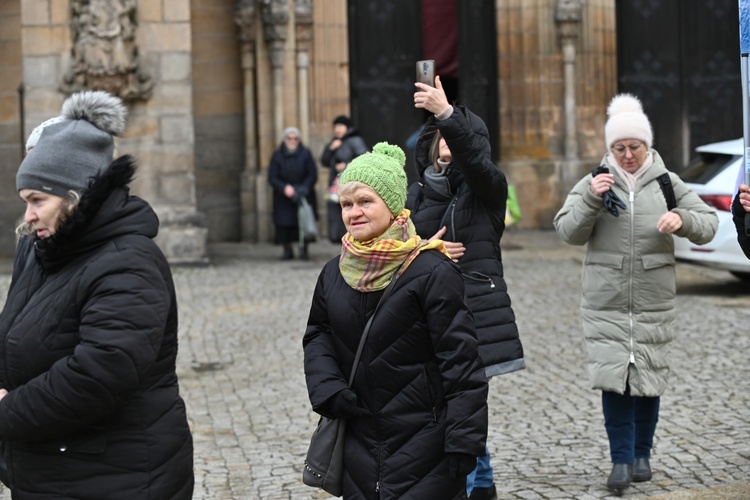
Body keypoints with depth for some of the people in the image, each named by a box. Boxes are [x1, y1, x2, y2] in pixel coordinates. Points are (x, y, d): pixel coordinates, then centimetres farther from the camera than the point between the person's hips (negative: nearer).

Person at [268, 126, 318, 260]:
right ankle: (287, 250, 10)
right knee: (284, 223, -6)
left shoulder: (305, 154, 0)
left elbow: (313, 175, -1)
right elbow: (272, 178, -2)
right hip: (284, 198, 1)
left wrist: (303, 189, -16)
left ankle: (303, 249, 1)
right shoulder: (277, 156, 1)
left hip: (303, 195, 0)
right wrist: (284, 188, -19)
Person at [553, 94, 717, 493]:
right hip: (605, 302, -1)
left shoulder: (667, 183, 4)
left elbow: (708, 224, 2)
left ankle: (641, 455, 22)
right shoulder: (594, 182, 3)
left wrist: (682, 219, -19)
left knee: (649, 379, 8)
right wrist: (590, 200, -18)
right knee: (613, 378, -8)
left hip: (653, 302, 1)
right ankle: (621, 460, 0)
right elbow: (569, 232, -2)